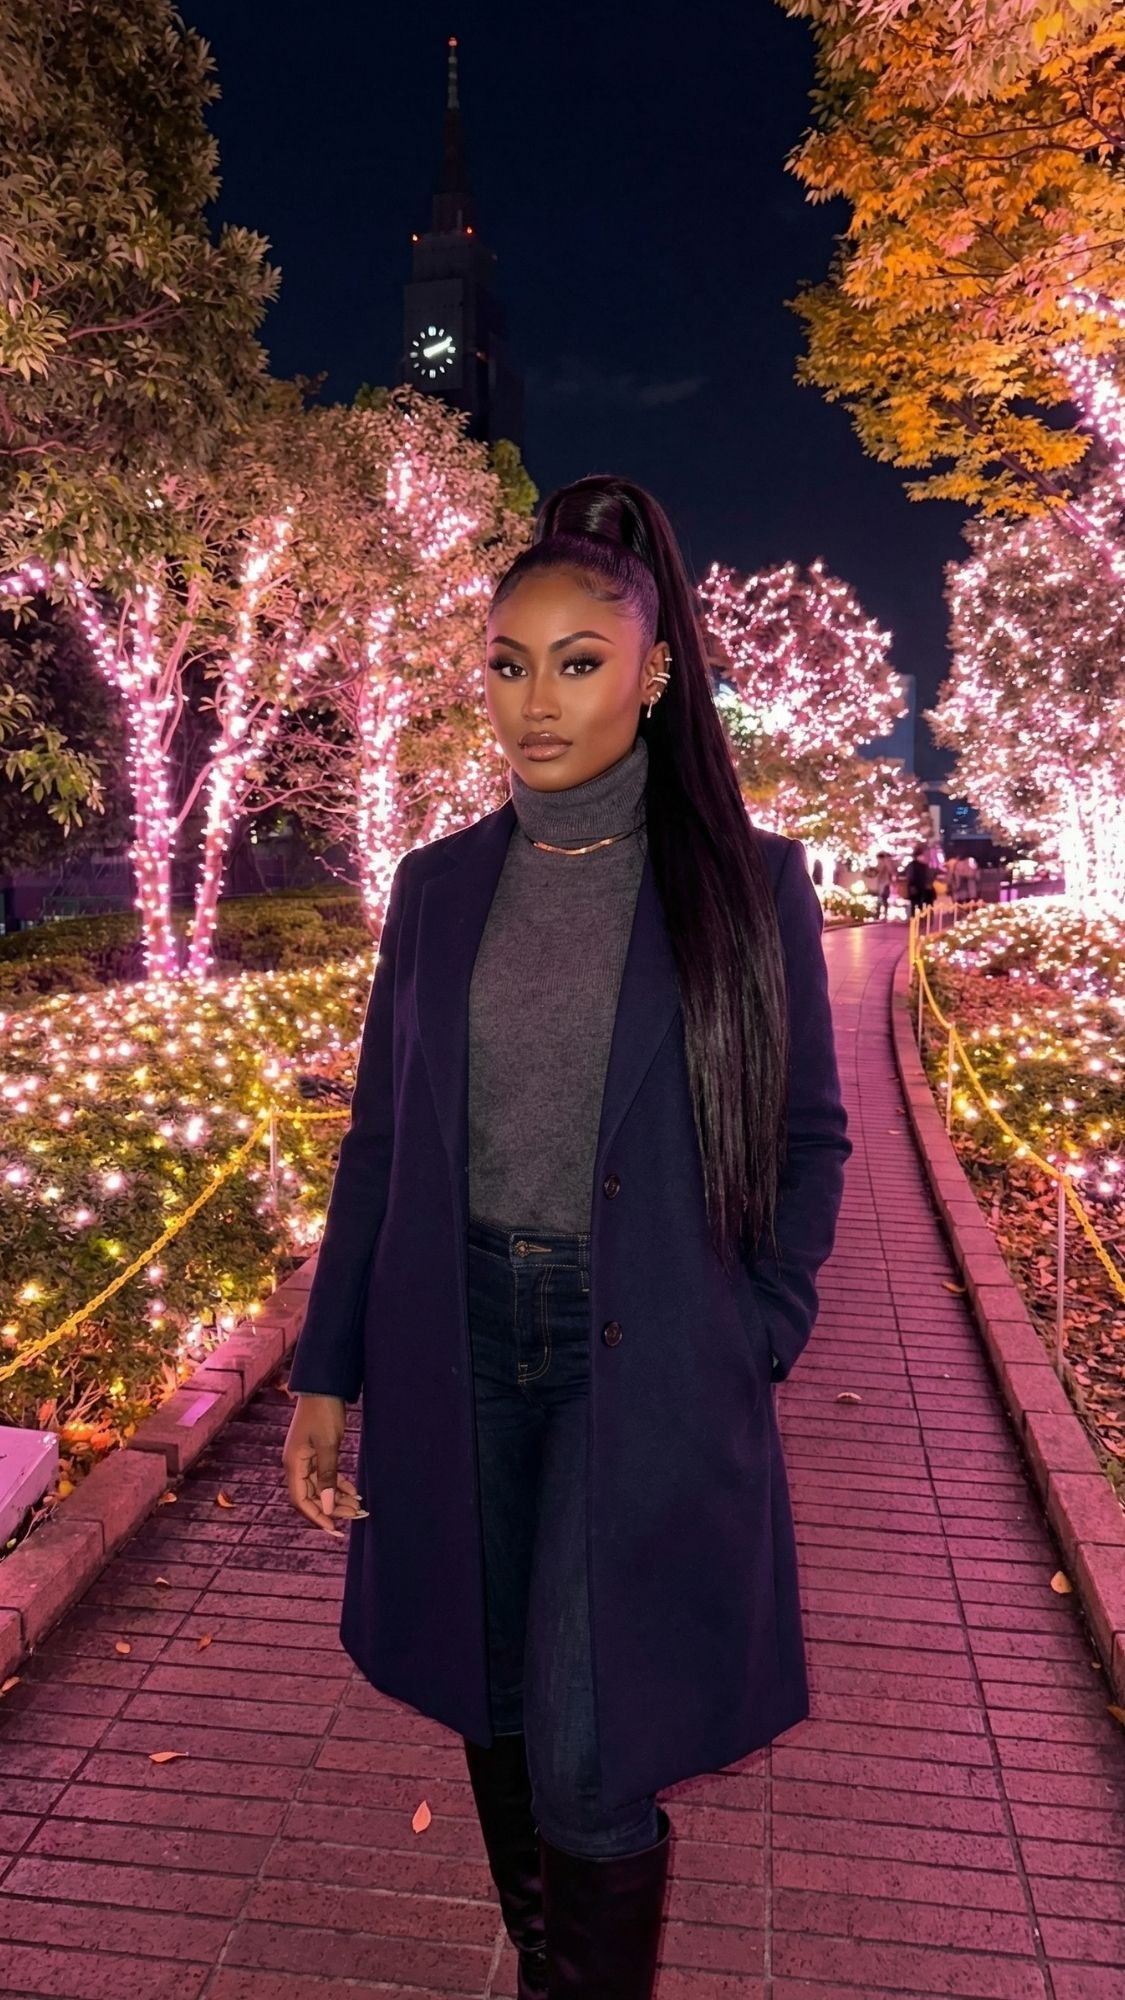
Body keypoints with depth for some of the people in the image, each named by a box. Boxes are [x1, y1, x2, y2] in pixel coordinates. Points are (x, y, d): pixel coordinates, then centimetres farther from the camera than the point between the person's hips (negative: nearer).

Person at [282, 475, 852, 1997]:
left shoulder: (748, 881, -5)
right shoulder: (439, 885, 3)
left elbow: (807, 1137, 1)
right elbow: (380, 1137, 6)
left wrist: (757, 1345, -6)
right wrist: (326, 1372, 4)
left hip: (646, 1361, -3)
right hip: (460, 1343, 4)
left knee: (593, 1763, -1)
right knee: (497, 1713, 18)